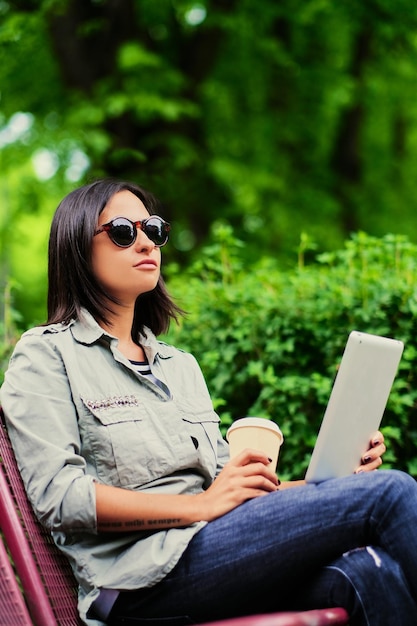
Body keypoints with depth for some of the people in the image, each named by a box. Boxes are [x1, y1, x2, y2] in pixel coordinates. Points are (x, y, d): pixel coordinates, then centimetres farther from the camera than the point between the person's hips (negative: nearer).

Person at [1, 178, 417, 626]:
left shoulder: (181, 365, 27)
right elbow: (56, 496, -8)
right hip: (142, 577, -6)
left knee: (366, 572, -28)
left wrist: (335, 473, 6)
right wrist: (201, 505, -13)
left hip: (215, 548, 6)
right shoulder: (45, 354, 5)